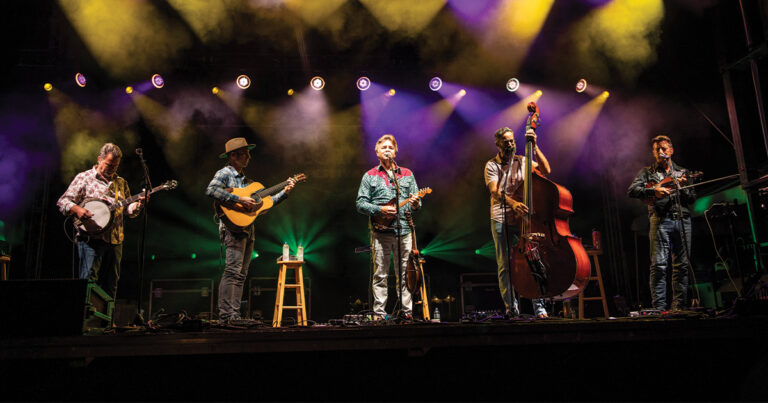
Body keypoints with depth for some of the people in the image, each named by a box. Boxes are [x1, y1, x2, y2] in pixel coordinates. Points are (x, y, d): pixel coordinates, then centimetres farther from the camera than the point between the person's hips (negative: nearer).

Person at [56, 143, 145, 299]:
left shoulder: (121, 183, 17)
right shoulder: (84, 177, 3)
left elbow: (128, 209, 16)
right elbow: (62, 201, 0)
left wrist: (137, 205, -6)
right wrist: (77, 209, -21)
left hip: (115, 241, 5)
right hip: (90, 238, -4)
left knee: (111, 284, 8)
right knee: (88, 281, -8)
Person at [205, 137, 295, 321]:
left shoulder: (247, 181, 24)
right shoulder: (224, 173, 0)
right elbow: (211, 190, -20)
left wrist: (284, 192, 14)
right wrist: (239, 199, -22)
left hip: (248, 230, 8)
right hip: (233, 227, -8)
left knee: (241, 274, 6)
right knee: (233, 271, -14)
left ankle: (235, 315, 9)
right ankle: (225, 315, -12)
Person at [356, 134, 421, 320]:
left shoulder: (407, 174, 15)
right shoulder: (370, 176, 7)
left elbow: (415, 199, 15)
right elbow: (361, 203, 2)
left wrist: (415, 204, -8)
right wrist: (380, 210, -13)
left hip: (404, 230, 2)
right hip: (381, 231, -2)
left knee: (405, 274, 4)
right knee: (380, 275, 1)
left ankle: (408, 312, 10)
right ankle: (379, 313, 7)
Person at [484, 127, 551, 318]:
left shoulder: (522, 161, 13)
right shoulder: (492, 165, 5)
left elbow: (546, 170, 1)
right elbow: (495, 191, -10)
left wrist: (535, 147, -4)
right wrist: (512, 202, -27)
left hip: (523, 218, 1)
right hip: (501, 219, -1)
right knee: (504, 265, -1)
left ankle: (539, 306, 0)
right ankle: (511, 306, 8)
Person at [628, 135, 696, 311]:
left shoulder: (682, 172, 21)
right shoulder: (647, 172, 13)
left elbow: (692, 198, 15)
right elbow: (632, 190, -3)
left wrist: (682, 187, -5)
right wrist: (654, 191, -17)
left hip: (682, 219, 4)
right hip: (660, 219, -3)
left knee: (682, 265, 2)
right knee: (659, 264, -11)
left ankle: (678, 306, 8)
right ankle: (659, 308, -9)